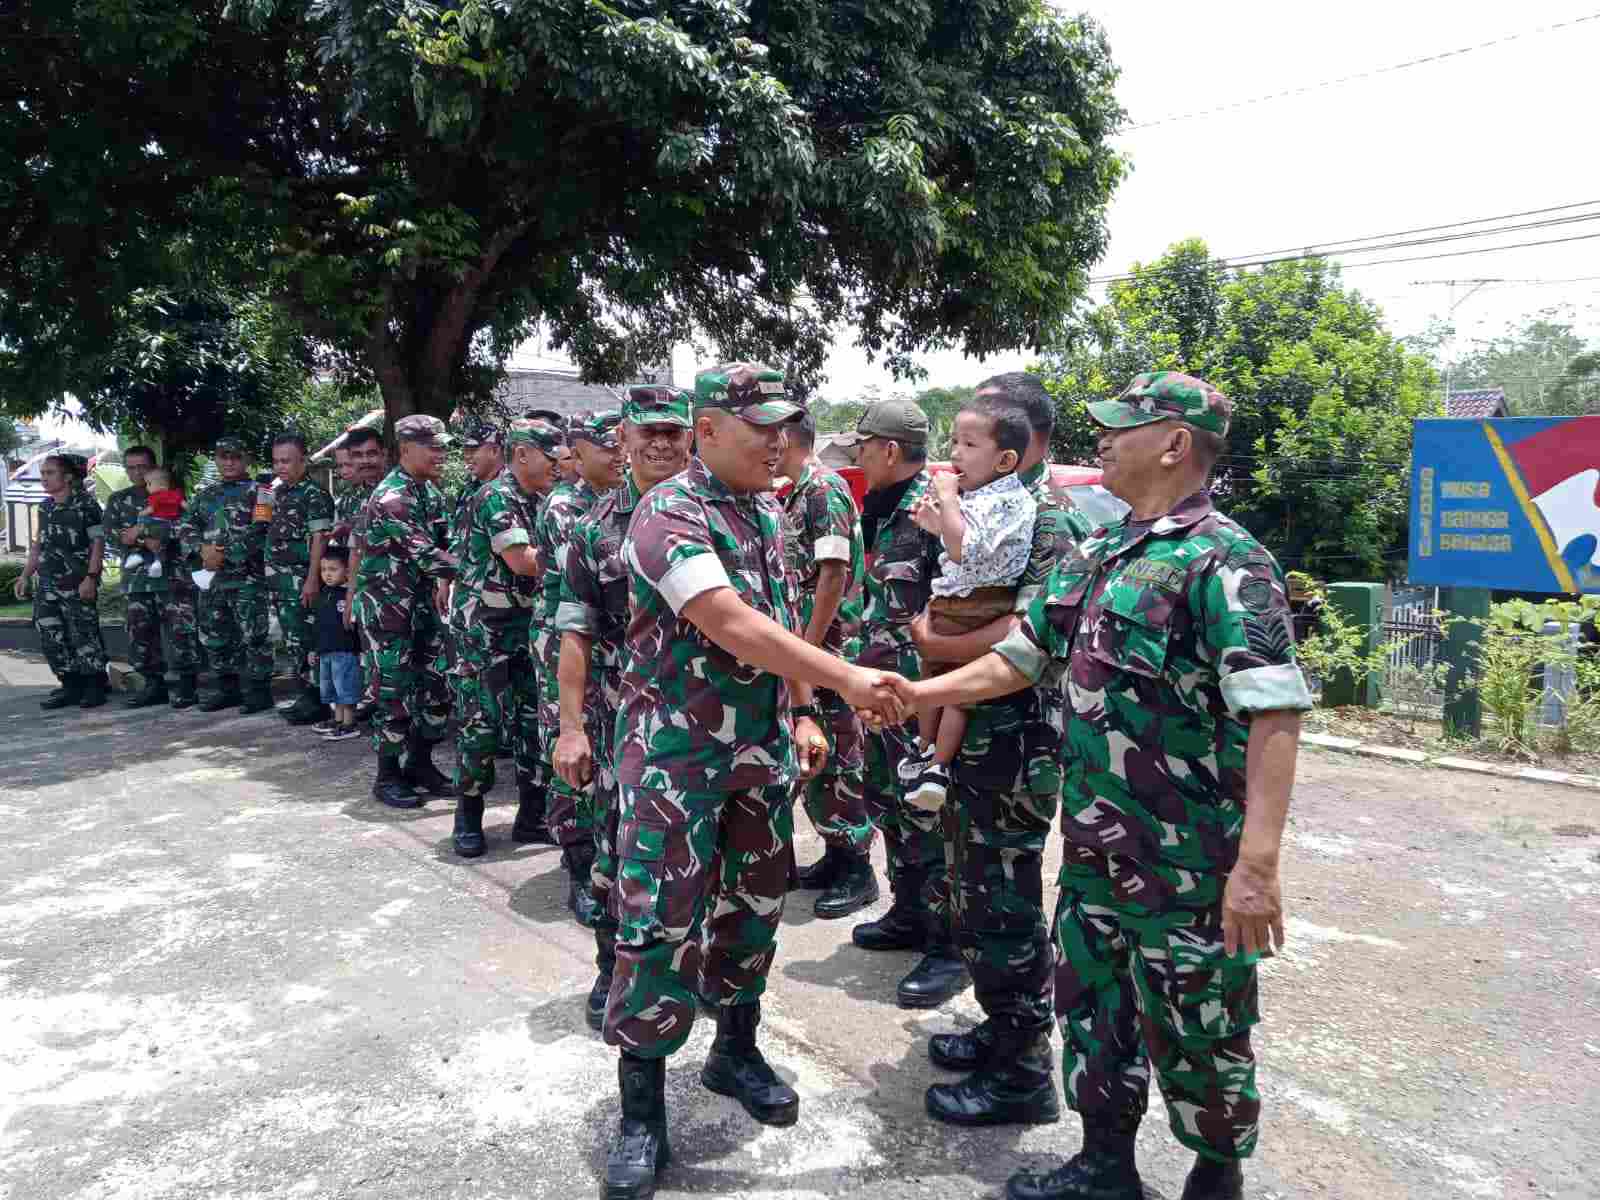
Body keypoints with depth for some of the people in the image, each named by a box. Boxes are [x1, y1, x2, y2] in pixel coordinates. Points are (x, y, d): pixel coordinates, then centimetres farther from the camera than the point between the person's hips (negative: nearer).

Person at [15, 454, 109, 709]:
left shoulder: (86, 504, -6)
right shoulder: (46, 507, 13)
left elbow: (98, 542, -9)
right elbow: (38, 545, 21)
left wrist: (91, 577, -16)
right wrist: (25, 575, 16)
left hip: (78, 584, -7)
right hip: (47, 584, 7)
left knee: (84, 635, -4)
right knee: (51, 637, 6)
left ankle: (95, 687, 7)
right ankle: (71, 686, 16)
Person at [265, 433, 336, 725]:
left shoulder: (314, 494, -10)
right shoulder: (277, 492, 14)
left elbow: (319, 538, -15)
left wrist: (312, 579, -21)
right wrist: (270, 575, 15)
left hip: (302, 579, -8)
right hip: (278, 579, 8)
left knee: (304, 642, -6)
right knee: (291, 642, 11)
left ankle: (317, 701, 1)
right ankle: (306, 695, 19)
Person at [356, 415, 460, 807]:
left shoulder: (431, 491, 9)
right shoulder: (390, 498, -19)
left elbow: (443, 543, 15)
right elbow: (424, 553, -26)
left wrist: (444, 581, 0)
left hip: (424, 601, 8)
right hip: (388, 605, -8)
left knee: (438, 684, 9)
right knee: (394, 692, -2)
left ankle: (420, 764, 23)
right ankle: (388, 777, 11)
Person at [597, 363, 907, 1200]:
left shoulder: (766, 513, 9)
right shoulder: (668, 514, -17)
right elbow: (731, 626, -28)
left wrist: (803, 715, 12)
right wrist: (846, 680, -29)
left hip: (762, 748, 7)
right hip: (677, 750, -7)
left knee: (755, 902, 15)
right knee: (661, 921, -3)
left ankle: (735, 1050, 35)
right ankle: (641, 1107, 12)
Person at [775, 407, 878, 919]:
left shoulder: (824, 488, -14)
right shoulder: (799, 493, 14)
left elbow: (834, 574, -20)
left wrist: (807, 651, -20)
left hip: (828, 649, -9)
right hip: (807, 647, 9)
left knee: (835, 760, -2)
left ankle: (857, 871, 8)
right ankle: (835, 856, 26)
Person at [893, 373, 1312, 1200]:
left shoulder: (1224, 562, -17)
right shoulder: (1095, 557, 9)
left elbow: (1275, 717, -23)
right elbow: (1019, 660, 16)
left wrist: (1257, 862, -29)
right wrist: (918, 694, 7)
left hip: (1189, 865, -8)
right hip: (1095, 848, 8)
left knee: (1197, 1036, 11)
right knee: (1092, 1007, 20)